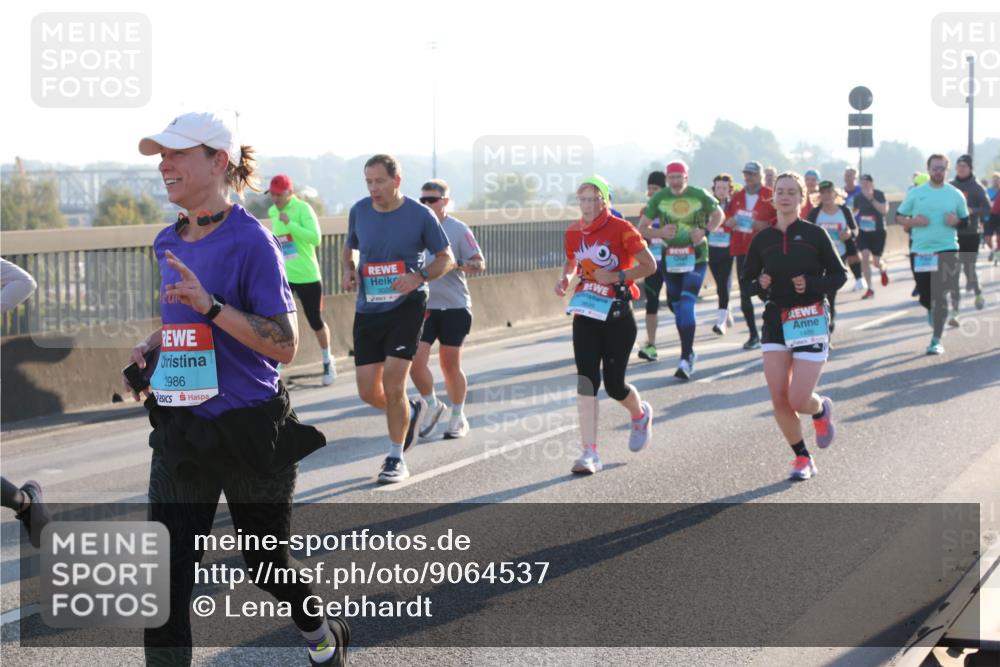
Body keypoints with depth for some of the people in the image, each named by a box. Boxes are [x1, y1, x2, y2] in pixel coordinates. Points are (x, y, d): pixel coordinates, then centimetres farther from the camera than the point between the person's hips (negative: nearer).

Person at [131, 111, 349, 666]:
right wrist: (152, 345, 3)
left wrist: (210, 306, -29)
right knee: (165, 580, -4)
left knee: (269, 564, 14)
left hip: (251, 432, -5)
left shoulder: (251, 240, -15)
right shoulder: (169, 243, 7)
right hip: (182, 432, 6)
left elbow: (285, 345, -19)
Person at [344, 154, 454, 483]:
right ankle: (411, 412, 35)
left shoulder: (420, 215, -9)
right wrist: (349, 270, -3)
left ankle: (396, 459, 6)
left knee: (392, 385, -12)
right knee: (368, 391, 2)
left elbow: (446, 259, 0)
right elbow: (349, 247, 19)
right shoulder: (359, 211, 1)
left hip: (406, 305, -4)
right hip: (368, 309, 4)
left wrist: (419, 277, -18)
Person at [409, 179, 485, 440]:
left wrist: (455, 264, -24)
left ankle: (458, 418, 23)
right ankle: (432, 406, 18)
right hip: (422, 306, 3)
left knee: (450, 366, 6)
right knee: (415, 363, -8)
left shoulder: (458, 229, -6)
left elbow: (479, 264, -7)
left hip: (454, 306, -3)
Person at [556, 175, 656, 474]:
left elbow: (649, 265, -10)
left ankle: (640, 415, 36)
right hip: (586, 314, 4)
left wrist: (618, 276, -21)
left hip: (617, 315, -4)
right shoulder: (573, 232, 4)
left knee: (614, 384, 1)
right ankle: (590, 453, -6)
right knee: (586, 380, -7)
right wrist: (565, 278, 2)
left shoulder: (620, 228, -11)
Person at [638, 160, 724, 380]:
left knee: (687, 304, -16)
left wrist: (705, 231, -8)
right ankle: (689, 352, 31)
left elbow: (718, 215, 11)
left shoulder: (699, 195, -4)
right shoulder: (659, 199, -1)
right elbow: (642, 228, 4)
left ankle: (686, 359, -19)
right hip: (670, 259, 3)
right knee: (677, 307, 12)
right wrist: (660, 233, -16)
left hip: (696, 258, -3)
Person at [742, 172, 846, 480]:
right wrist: (760, 285, -8)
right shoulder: (762, 239, 5)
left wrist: (811, 284, -16)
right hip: (775, 320, 3)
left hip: (811, 321, -3)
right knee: (779, 399, -4)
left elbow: (840, 275, 1)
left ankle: (822, 410, 26)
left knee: (798, 399, -10)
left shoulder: (815, 235, -3)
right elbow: (747, 278, 14)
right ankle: (802, 458, 15)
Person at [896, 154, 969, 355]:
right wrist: (913, 221, -11)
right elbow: (899, 216, 9)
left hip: (946, 250, -1)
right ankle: (932, 311, 44)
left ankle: (936, 341, 0)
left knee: (940, 297, -8)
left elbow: (966, 220, 12)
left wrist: (956, 221, -10)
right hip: (920, 252, 1)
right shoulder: (915, 193, 4)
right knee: (925, 297, 7)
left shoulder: (956, 195, 3)